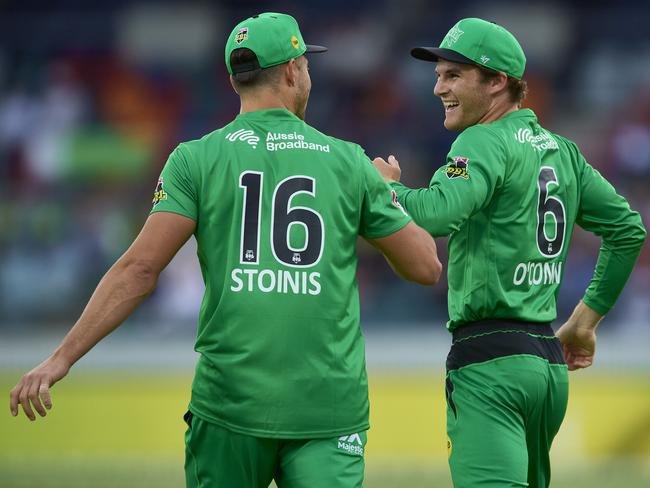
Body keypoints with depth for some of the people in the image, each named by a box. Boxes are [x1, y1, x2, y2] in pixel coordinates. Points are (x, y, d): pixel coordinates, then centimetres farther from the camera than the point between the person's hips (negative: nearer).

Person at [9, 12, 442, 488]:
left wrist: (62, 358, -5)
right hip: (331, 408, 0)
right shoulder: (349, 162, 7)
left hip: (231, 400, 0)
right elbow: (426, 266, 12)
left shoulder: (198, 159, 3)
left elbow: (139, 269, -7)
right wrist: (390, 194, 31)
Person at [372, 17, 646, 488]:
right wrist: (584, 321, 26)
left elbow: (437, 215, -26)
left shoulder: (485, 141, -9)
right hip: (549, 362, 9)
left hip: (490, 361, -9)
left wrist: (387, 186, -6)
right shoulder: (561, 150, 17)